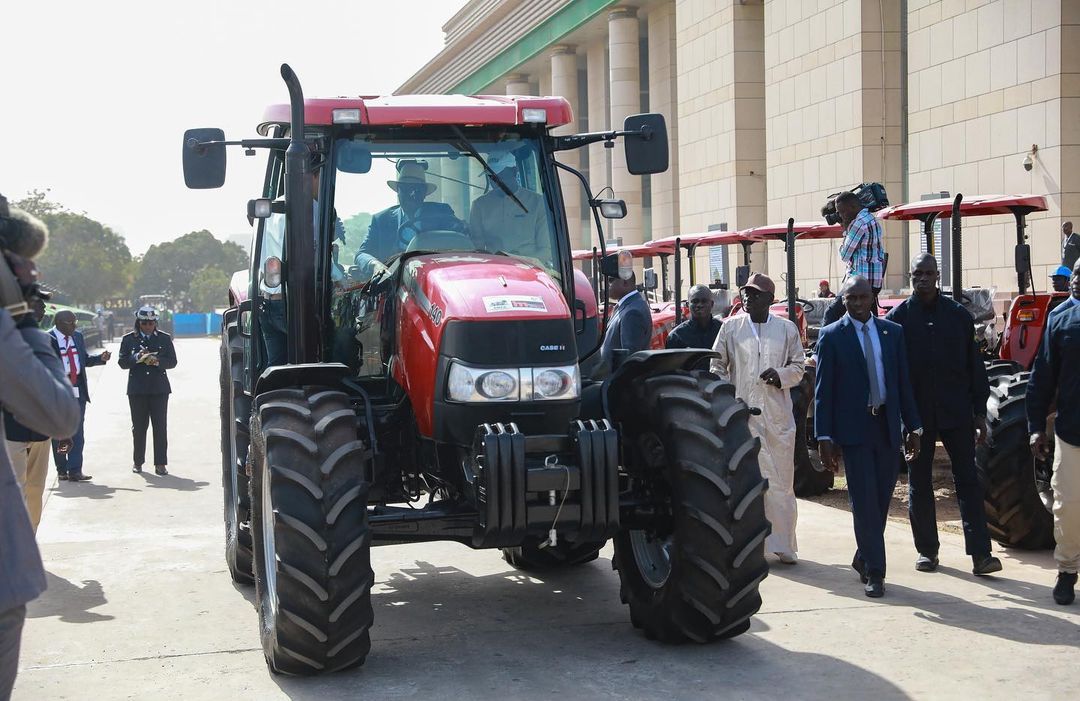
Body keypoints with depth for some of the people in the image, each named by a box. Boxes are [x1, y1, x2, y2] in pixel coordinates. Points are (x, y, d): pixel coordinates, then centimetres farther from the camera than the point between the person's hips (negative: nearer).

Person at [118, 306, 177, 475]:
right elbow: (122, 362, 1)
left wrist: (158, 361, -14)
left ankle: (160, 464, -3)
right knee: (138, 426, 4)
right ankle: (138, 461, 16)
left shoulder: (165, 338, 9)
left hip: (159, 389, 0)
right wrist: (137, 357, -16)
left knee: (160, 426, -5)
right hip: (137, 389, 0)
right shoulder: (128, 339, 8)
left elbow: (172, 361, 5)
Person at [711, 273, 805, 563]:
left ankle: (783, 543, 10)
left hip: (778, 416, 0)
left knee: (781, 482, 2)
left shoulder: (787, 329, 8)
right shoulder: (731, 327, 7)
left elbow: (798, 366, 14)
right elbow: (718, 366, 11)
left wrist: (781, 375, -7)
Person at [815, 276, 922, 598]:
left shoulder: (893, 332, 9)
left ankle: (863, 557, 28)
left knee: (881, 499, 9)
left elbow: (903, 382, 11)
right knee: (864, 501, -5)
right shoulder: (831, 336, -1)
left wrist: (913, 426, 7)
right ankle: (874, 572, 1)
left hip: (888, 426, 4)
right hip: (853, 429, -3)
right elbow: (823, 390, -3)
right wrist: (824, 437, -8)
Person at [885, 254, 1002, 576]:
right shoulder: (897, 318, 0)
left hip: (956, 413, 0)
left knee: (968, 480, -2)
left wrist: (979, 412, 4)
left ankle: (980, 553, -3)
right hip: (915, 414, 0)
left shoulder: (958, 315, 3)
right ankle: (927, 550, 20)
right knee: (919, 485, 8)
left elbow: (974, 365, 6)